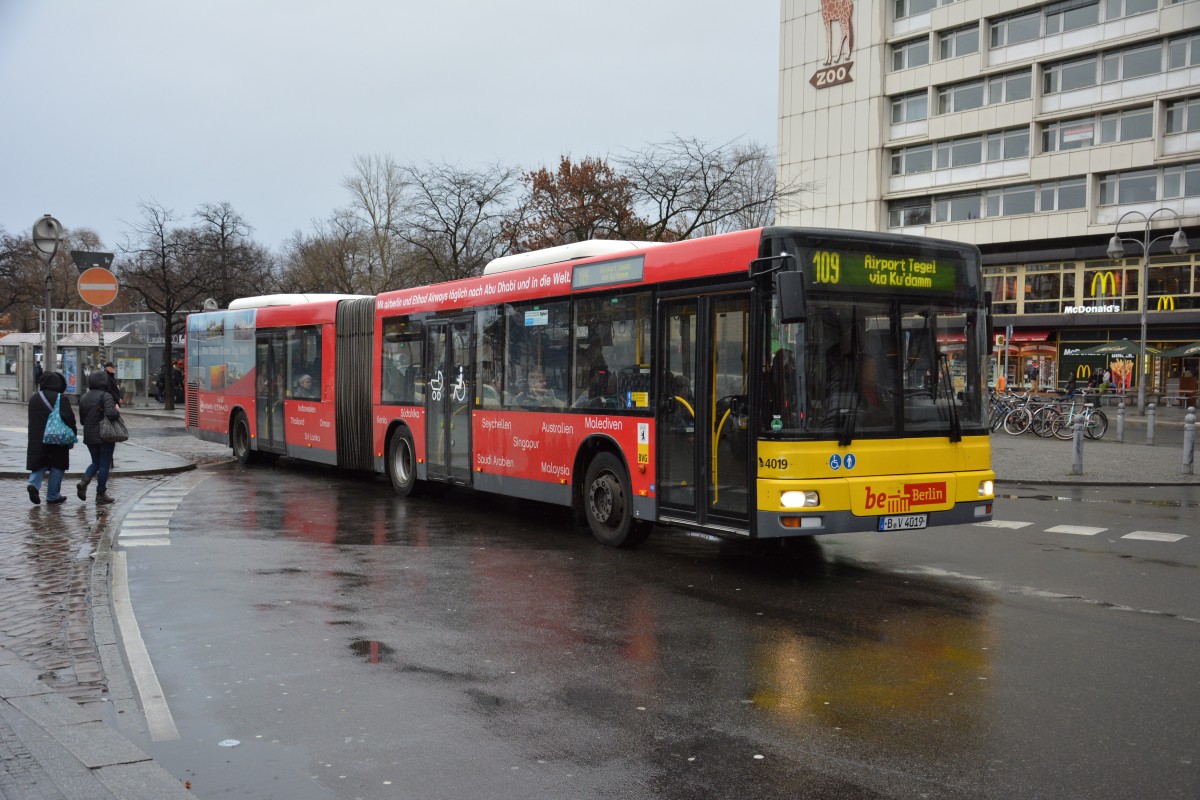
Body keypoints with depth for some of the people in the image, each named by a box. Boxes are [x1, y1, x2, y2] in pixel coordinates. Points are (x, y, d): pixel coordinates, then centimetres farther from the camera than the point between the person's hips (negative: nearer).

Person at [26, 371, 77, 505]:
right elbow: (68, 418, -15)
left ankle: (34, 484, -13)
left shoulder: (34, 398, 8)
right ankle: (53, 496, 9)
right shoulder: (61, 398, -11)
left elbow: (32, 419, 16)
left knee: (40, 465, 14)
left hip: (37, 439, 5)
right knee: (57, 467, 6)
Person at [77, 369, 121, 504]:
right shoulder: (105, 396, -14)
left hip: (89, 437, 6)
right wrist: (117, 412, -8)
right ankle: (101, 494, 7)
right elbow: (110, 413, -28)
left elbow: (82, 420, 12)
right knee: (104, 464, 4)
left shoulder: (83, 398, 8)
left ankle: (84, 481, -5)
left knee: (96, 462, 20)